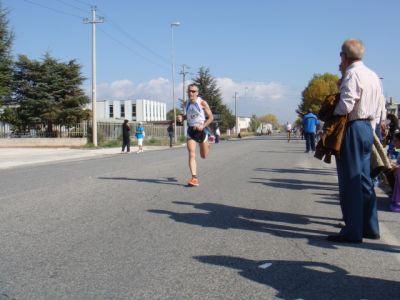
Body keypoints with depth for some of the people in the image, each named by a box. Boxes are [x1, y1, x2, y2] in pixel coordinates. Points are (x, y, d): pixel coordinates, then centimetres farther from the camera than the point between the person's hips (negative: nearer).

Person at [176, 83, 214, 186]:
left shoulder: (202, 103, -12)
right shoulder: (188, 103, 5)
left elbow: (211, 117, -9)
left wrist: (203, 126, -23)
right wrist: (182, 117, 1)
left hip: (201, 130, -3)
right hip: (191, 130, 3)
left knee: (204, 156, 13)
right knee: (191, 155, -13)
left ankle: (207, 144, 50)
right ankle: (194, 178, -14)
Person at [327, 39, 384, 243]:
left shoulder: (352, 75, -13)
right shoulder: (373, 76, 15)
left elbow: (345, 106, -23)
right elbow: (377, 110, 17)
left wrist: (331, 112, -4)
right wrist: (370, 130, 20)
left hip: (352, 128, -9)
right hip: (368, 127, 9)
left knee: (350, 181, -4)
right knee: (364, 179, 14)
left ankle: (353, 232, -1)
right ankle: (370, 228, 20)